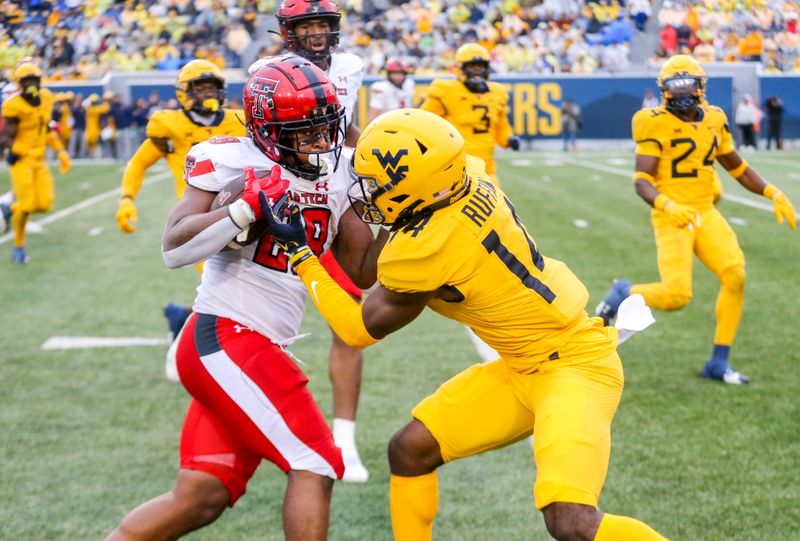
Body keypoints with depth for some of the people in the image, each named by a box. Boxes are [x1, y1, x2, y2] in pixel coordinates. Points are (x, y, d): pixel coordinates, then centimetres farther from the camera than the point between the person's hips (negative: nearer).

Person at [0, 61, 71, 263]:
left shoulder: (45, 99, 3)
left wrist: (61, 152, 9)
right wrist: (27, 153, -29)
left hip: (39, 160, 6)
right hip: (20, 160, -6)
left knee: (44, 204, 0)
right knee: (26, 204, -9)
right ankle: (18, 247, 12)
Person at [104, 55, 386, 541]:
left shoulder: (338, 173, 10)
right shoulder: (234, 163, -9)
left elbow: (363, 272, 13)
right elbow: (175, 249, -19)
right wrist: (250, 206, -26)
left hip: (259, 351, 8)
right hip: (224, 338, -8)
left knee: (200, 500, 9)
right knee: (316, 464, -11)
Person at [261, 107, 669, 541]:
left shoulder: (423, 252, -27)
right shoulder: (470, 178, -9)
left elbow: (360, 330, -7)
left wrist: (298, 253, -5)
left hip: (574, 363, -9)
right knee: (409, 450, 7)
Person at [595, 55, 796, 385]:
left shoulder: (714, 120, 8)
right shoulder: (657, 124, -10)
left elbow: (737, 167, 20)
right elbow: (641, 181, -14)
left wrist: (773, 194, 8)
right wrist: (667, 205, -33)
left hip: (706, 213, 6)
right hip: (672, 217, -6)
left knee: (735, 276, -11)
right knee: (676, 296, -17)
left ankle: (719, 362, 2)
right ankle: (623, 293, 16)